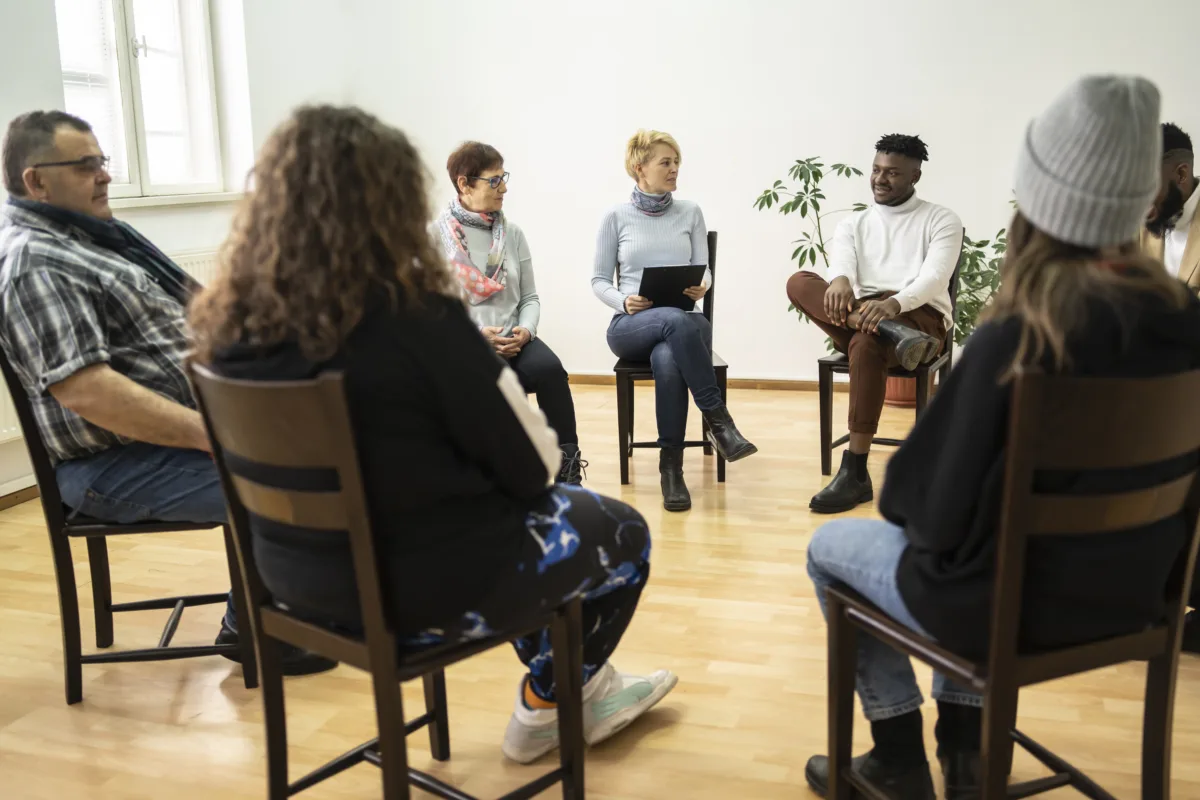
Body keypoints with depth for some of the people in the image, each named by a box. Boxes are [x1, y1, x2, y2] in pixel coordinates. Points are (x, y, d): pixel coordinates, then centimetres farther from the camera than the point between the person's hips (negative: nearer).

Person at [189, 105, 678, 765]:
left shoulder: (234, 320, -5)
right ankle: (549, 705, 41)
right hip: (423, 586, -7)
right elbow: (530, 466, -16)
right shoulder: (415, 314, -25)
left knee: (560, 511, 29)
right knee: (622, 534, 20)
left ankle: (582, 693, 41)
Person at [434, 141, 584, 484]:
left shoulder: (512, 234, 13)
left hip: (513, 341, 3)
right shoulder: (436, 236, 1)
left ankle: (567, 471, -21)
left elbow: (530, 297, 13)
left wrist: (524, 331, -8)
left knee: (550, 369, -29)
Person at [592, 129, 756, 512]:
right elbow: (599, 280, 6)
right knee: (675, 321, -39)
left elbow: (703, 268, 9)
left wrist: (702, 286, -15)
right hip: (630, 326, -1)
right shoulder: (616, 217, 3)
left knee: (667, 360, -38)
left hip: (682, 322, 1)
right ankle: (718, 419, -31)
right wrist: (624, 301, -15)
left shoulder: (690, 212, 9)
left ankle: (671, 465, -24)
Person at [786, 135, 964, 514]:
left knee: (866, 342, -39)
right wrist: (840, 280, -31)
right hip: (857, 318, 4)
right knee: (799, 282, -23)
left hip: (921, 318, -4)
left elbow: (935, 278, -9)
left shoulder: (941, 220, 9)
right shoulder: (852, 224, 20)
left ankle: (855, 474, -37)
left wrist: (893, 303, -32)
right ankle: (890, 332, -42)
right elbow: (841, 263, -3)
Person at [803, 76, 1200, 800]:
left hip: (1011, 603, -6)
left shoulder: (1017, 339, -29)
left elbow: (938, 506, -23)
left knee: (829, 547, 19)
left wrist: (899, 496, 2)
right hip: (1132, 594, 6)